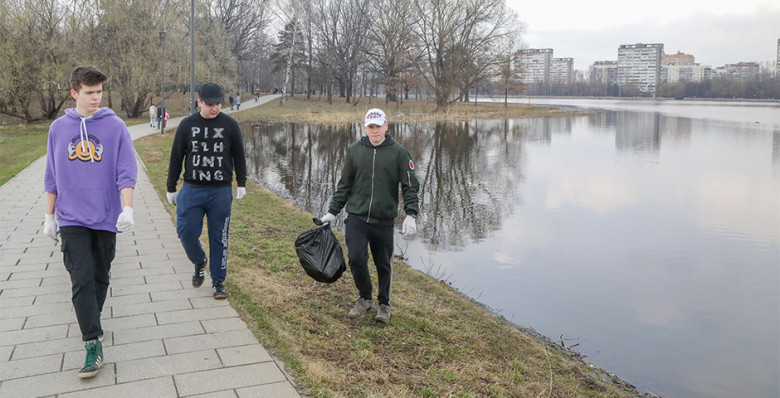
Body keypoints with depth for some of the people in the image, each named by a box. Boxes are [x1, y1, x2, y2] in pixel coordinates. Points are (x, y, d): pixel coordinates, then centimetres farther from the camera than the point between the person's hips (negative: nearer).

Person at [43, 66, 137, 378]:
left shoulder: (115, 126, -3)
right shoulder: (59, 128, 4)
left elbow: (126, 172, -7)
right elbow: (52, 176, 11)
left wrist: (127, 209, -19)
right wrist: (49, 216, 13)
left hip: (106, 217, 0)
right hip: (71, 219, 0)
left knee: (100, 276, 12)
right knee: (82, 278, -9)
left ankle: (91, 320, 35)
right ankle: (93, 343, -5)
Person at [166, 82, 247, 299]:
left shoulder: (230, 124, 1)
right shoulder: (187, 124, 3)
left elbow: (239, 156, 10)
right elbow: (176, 158, 8)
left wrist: (241, 183, 8)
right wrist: (171, 188, 9)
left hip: (221, 192, -1)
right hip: (192, 190, 1)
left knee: (219, 237, 4)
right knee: (186, 232, -5)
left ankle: (218, 281, 17)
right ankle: (199, 262, 26)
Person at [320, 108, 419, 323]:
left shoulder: (399, 152, 0)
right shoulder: (354, 150, 7)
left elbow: (410, 186, -1)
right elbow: (344, 185, 14)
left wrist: (411, 214, -13)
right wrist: (332, 212, 12)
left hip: (384, 220, -1)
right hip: (356, 217, 1)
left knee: (384, 265, 8)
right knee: (356, 258, -11)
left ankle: (384, 304, 29)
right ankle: (365, 298, 15)